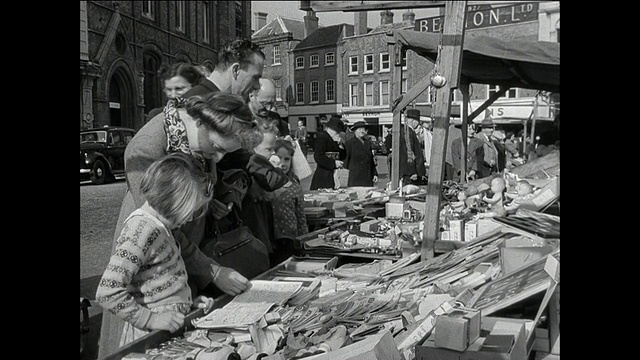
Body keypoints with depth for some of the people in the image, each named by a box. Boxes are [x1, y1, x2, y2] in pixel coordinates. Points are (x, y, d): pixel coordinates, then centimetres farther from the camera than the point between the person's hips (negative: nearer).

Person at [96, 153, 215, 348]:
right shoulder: (143, 229, -19)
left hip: (174, 330, 8)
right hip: (153, 339, -8)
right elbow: (107, 293, -23)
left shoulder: (159, 226, 7)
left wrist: (188, 302, 7)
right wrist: (151, 319, -20)